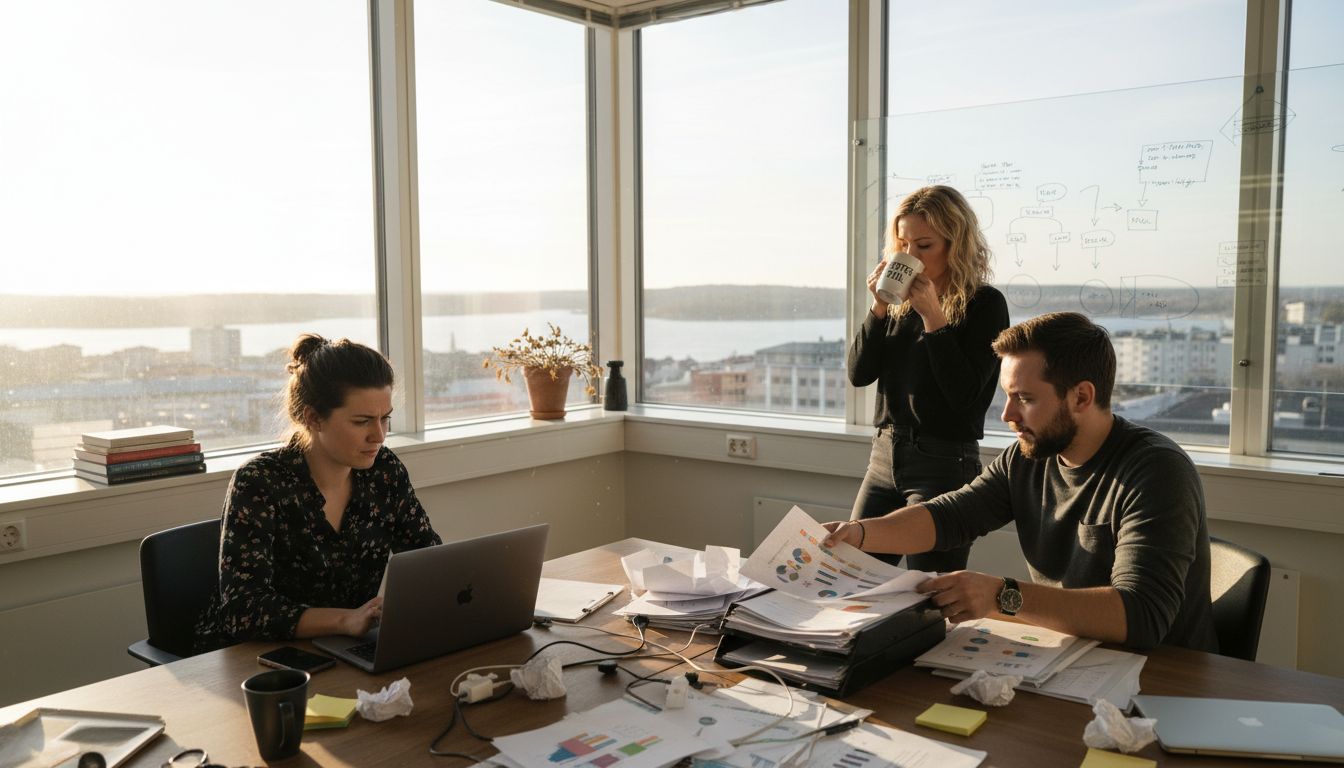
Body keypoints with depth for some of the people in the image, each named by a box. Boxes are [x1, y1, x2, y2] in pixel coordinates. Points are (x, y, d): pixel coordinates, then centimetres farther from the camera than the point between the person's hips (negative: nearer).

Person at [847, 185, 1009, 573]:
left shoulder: (984, 304, -7)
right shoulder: (900, 300, 7)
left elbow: (964, 395, -15)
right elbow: (859, 374, 3)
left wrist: (933, 316, -18)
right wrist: (879, 308, -7)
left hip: (943, 463, -6)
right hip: (885, 454, 6)